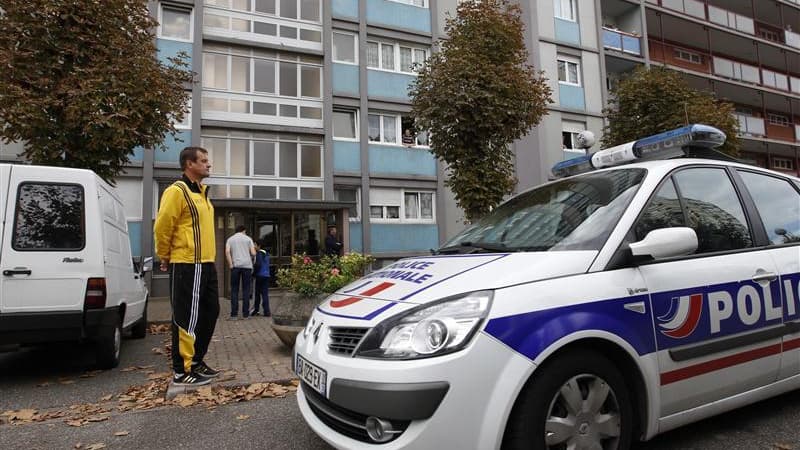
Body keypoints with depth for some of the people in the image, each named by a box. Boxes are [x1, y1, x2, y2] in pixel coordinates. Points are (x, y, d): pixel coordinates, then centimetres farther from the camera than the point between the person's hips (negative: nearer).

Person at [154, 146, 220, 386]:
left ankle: (196, 361, 28)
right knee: (186, 319, -2)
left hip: (206, 265, 9)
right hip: (186, 267, -9)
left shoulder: (202, 192, 18)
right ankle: (182, 371, 8)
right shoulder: (177, 191, -12)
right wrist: (164, 257, -3)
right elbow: (161, 227, -14)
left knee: (210, 313, 15)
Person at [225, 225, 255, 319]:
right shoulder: (248, 239, 9)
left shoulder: (230, 239, 12)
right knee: (246, 290, 5)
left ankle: (234, 314, 2)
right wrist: (254, 248, 22)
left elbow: (227, 252, -5)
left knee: (234, 290, 6)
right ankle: (245, 313, 6)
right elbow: (253, 253, 1)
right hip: (247, 265, 0)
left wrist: (230, 265, -4)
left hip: (235, 266, 1)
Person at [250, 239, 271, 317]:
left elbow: (258, 265, -17)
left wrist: (254, 273, -6)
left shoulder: (259, 253, -9)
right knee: (265, 294, 4)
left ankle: (256, 310, 11)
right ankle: (266, 311, -1)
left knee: (258, 293, 4)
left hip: (260, 276, -6)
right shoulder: (267, 254, 14)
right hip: (267, 275, 6)